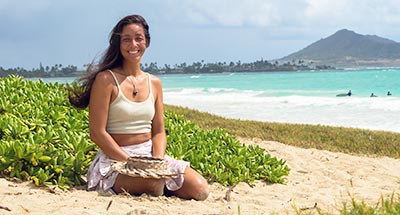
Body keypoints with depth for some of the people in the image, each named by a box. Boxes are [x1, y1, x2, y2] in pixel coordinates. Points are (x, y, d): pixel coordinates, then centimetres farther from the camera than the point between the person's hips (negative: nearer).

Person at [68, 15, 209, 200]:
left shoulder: (154, 83, 10)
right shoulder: (106, 80, -7)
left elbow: (159, 131, 11)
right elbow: (97, 133, -11)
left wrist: (157, 160, -10)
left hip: (150, 155, 6)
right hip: (114, 158, -5)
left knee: (200, 189, -14)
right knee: (155, 185, -36)